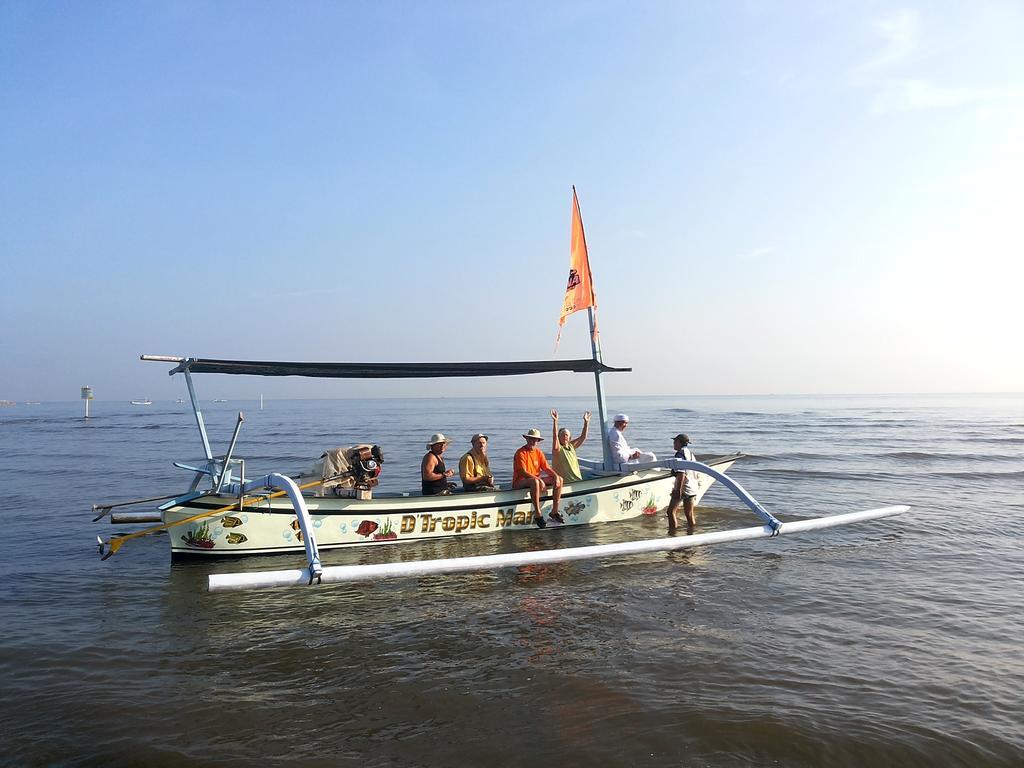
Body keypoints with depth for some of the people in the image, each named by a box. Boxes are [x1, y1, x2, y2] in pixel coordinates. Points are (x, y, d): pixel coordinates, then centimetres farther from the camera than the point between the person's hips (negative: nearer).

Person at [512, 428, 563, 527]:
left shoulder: (539, 452, 10)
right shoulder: (520, 453, -13)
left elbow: (546, 468, 7)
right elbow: (523, 472, -22)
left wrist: (556, 475, -13)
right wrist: (539, 479, -28)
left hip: (536, 479, 8)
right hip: (520, 482, -8)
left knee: (559, 480, -3)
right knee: (535, 482, -41)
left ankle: (554, 511, -3)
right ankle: (537, 514, -35)